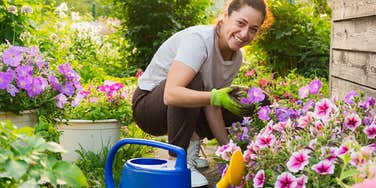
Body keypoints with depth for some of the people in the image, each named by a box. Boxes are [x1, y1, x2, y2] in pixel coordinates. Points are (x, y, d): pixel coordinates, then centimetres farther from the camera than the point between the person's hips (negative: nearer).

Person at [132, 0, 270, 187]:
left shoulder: (237, 57, -5)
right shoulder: (198, 40, -29)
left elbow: (211, 106, -7)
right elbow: (171, 94, -41)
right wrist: (216, 97, -50)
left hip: (187, 112, 7)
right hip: (148, 104, -7)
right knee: (193, 82, -36)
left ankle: (191, 146, 8)